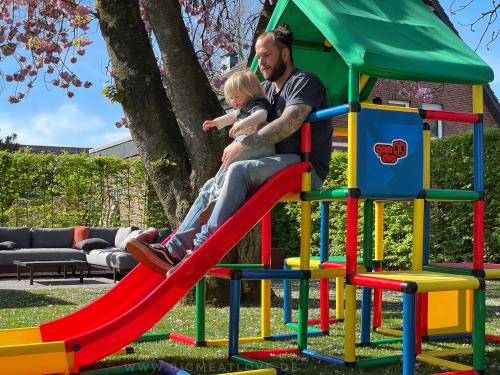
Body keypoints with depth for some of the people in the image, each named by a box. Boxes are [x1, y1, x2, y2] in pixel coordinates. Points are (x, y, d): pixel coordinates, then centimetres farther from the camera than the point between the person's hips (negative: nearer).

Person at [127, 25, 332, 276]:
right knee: (212, 186, -2)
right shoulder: (266, 88, 23)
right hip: (277, 165, 9)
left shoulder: (304, 82, -5)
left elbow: (288, 123, -21)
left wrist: (244, 144, -21)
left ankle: (201, 250, -35)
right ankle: (174, 249, -15)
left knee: (239, 169, -31)